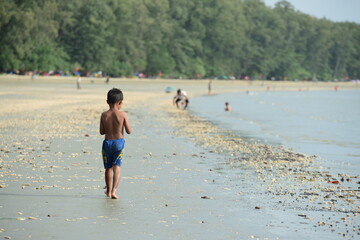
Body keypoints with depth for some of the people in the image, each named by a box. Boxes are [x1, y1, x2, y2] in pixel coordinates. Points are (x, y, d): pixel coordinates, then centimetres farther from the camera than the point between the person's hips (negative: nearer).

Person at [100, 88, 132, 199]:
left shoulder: (104, 115, -3)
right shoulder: (122, 115, -9)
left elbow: (102, 132, 2)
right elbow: (129, 131, -7)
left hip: (107, 143, 2)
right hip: (119, 142, -2)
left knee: (108, 168, 15)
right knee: (117, 167, 2)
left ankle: (108, 191, 26)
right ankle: (113, 190, -13)